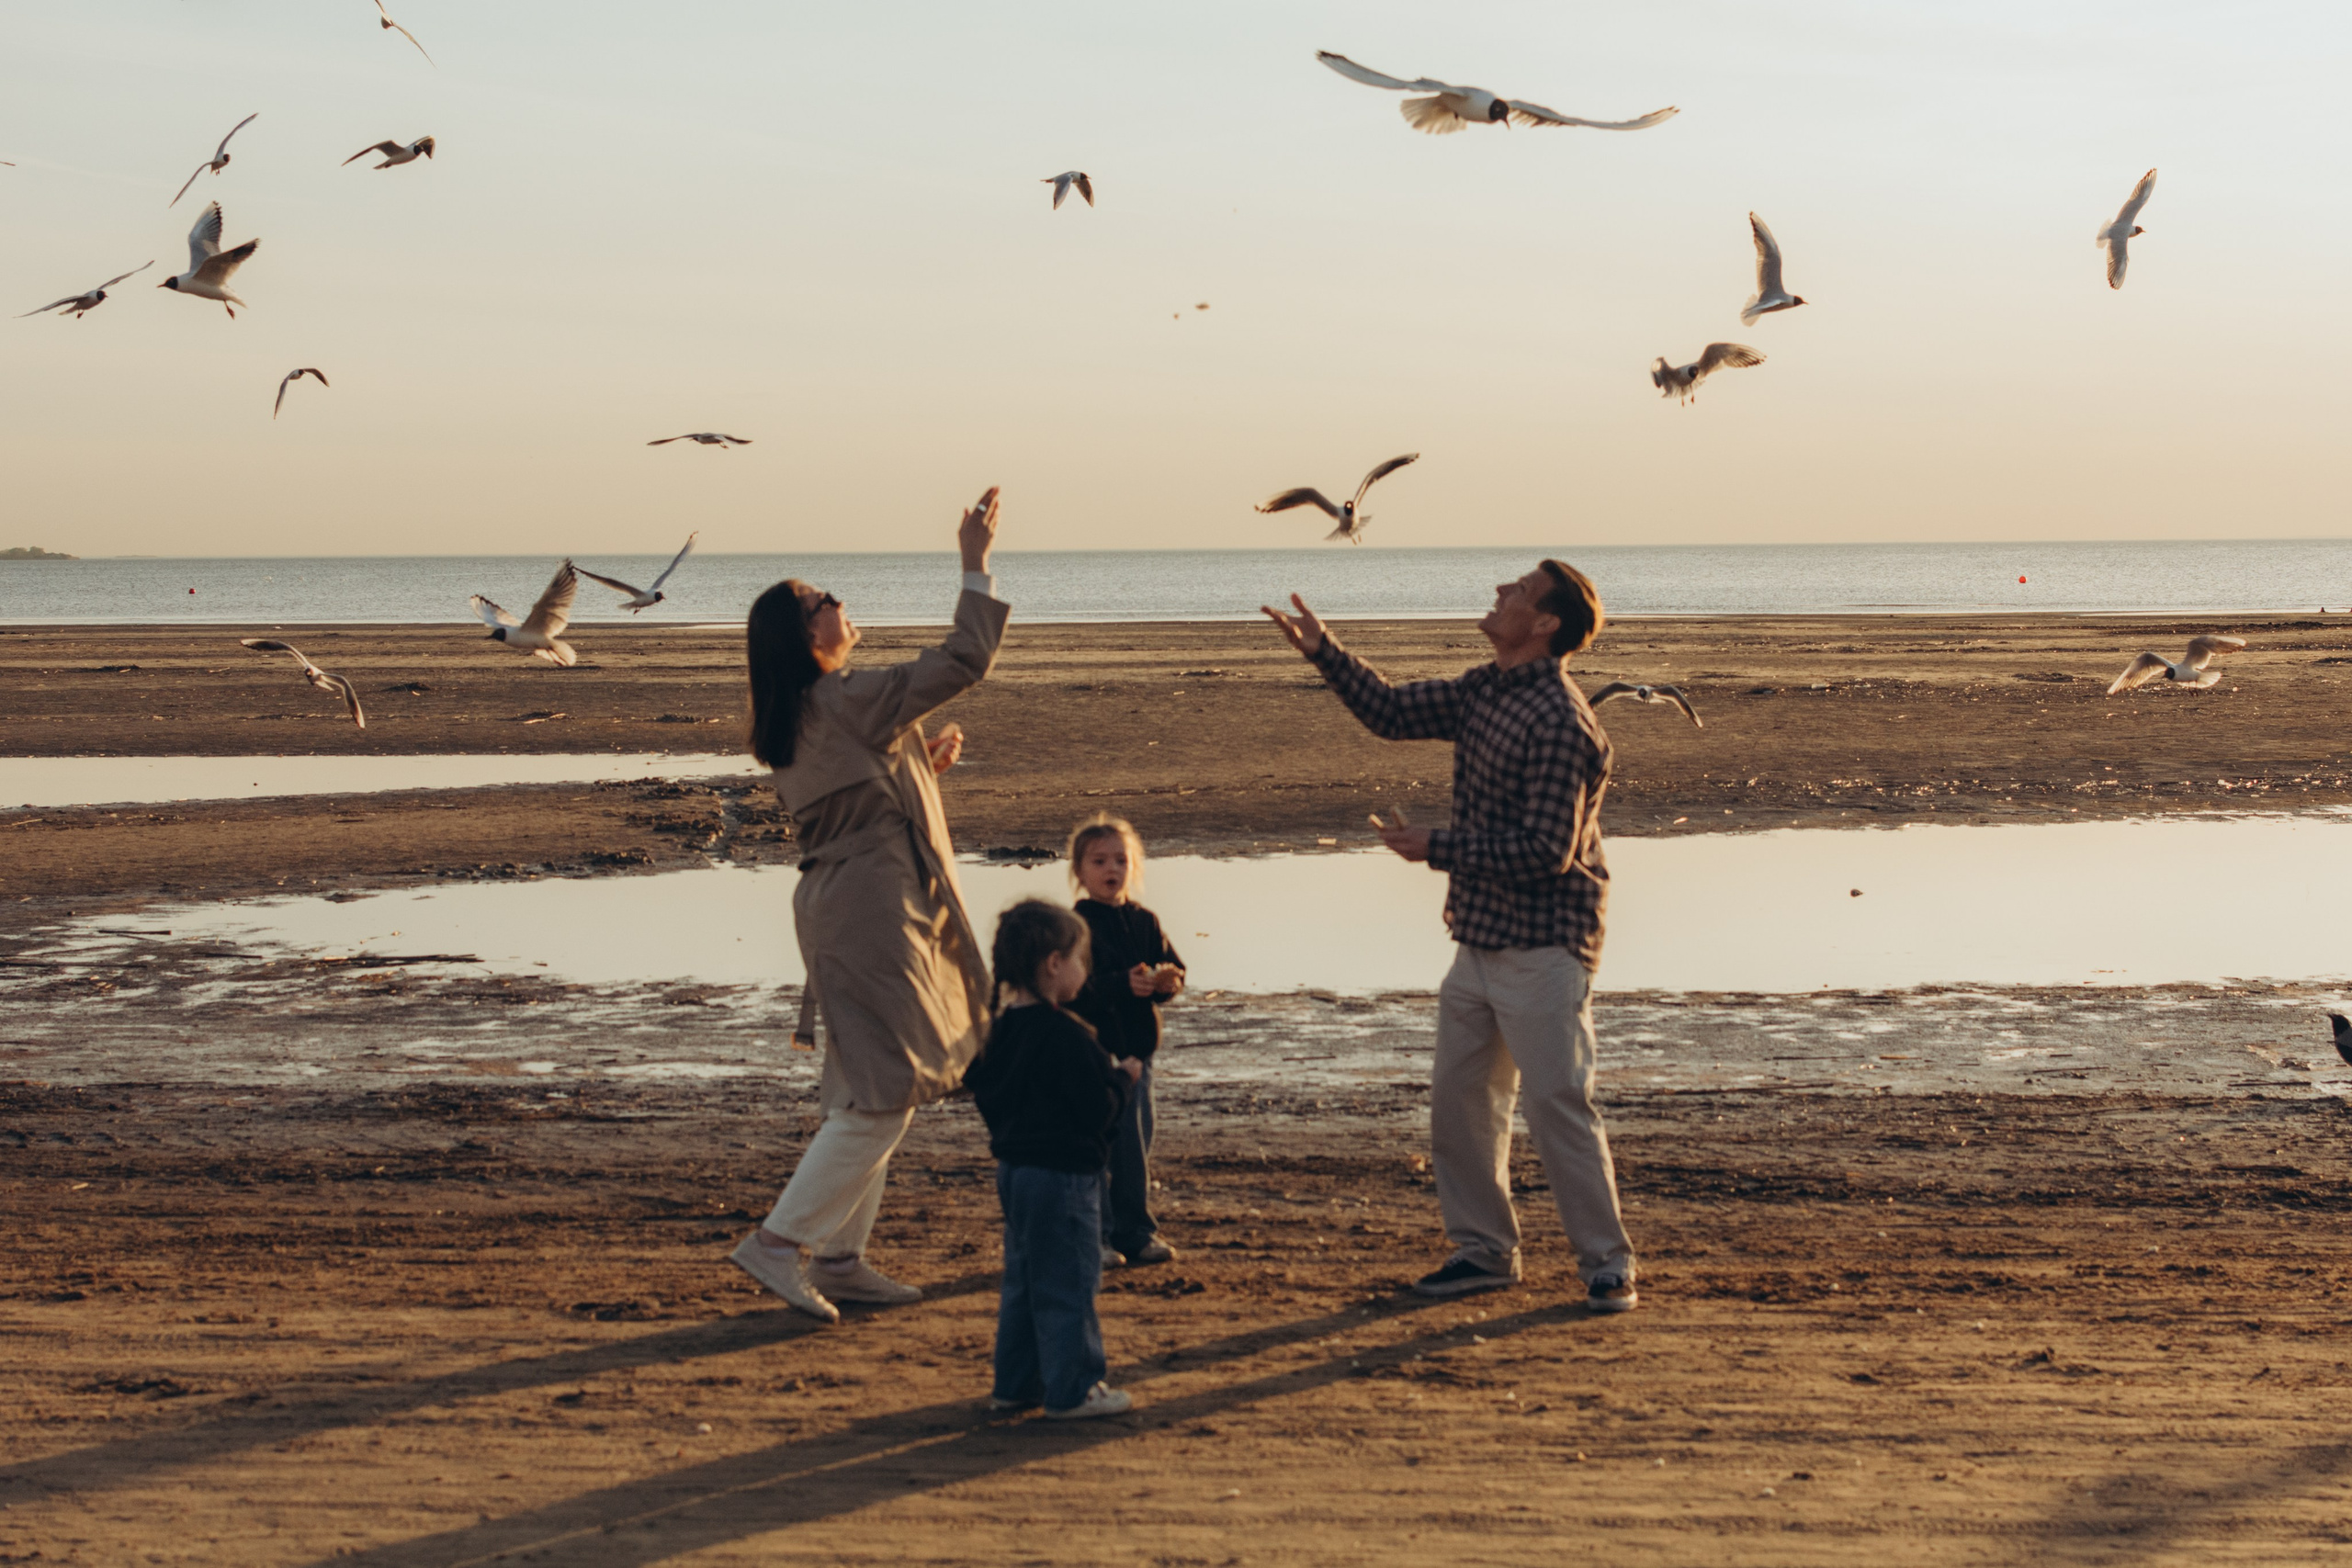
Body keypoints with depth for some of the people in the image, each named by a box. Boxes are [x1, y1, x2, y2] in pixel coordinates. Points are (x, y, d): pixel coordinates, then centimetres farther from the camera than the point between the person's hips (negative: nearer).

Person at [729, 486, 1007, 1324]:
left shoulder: (790, 721, 13)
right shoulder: (855, 699, -15)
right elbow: (966, 659, -15)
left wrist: (922, 766, 19)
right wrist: (977, 566, -8)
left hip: (836, 903, 10)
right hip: (872, 908, -10)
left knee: (866, 1093, 15)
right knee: (886, 1090, -7)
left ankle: (839, 1256, 17)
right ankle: (780, 1240, -8)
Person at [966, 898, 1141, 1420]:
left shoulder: (1002, 1030, 6)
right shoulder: (1069, 1037, -20)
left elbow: (985, 1094, 15)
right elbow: (1097, 1111, -19)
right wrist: (1123, 1078, -3)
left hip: (1013, 1167, 9)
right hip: (1064, 1175, -9)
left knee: (1022, 1281, 17)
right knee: (1068, 1285, -1)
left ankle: (1015, 1383, 23)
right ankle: (1072, 1390, 4)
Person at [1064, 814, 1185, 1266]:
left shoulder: (1144, 923, 10)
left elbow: (1173, 967, 7)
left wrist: (1167, 981, -16)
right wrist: (1124, 985, -31)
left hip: (1136, 1047, 6)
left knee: (1136, 1143, 11)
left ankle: (1135, 1230, 21)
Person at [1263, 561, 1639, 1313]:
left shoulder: (1559, 722, -20)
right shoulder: (1482, 691, 8)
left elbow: (1546, 852, -23)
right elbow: (1392, 712, 20)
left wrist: (1434, 848, -19)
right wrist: (1324, 651, 8)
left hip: (1541, 949, -9)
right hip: (1479, 941, 9)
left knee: (1557, 1104, -8)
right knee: (1457, 1100, 12)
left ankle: (1606, 1265, 3)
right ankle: (1484, 1250, 24)